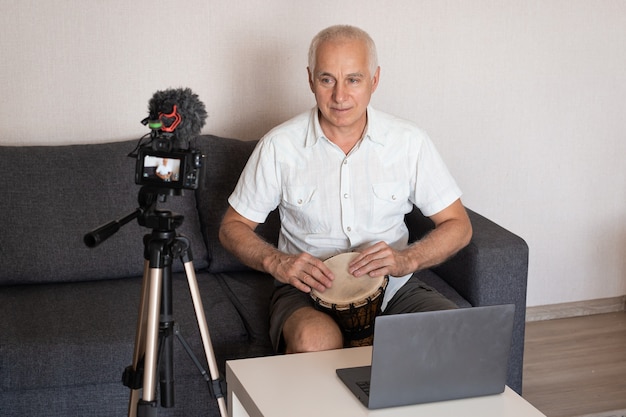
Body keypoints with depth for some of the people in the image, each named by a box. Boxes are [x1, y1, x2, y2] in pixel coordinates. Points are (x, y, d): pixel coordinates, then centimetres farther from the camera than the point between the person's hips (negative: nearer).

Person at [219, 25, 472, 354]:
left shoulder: (409, 142, -1)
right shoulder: (279, 146, -4)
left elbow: (458, 225, 4)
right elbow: (233, 227, 5)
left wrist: (407, 259, -15)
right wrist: (276, 262, -15)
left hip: (393, 288, 3)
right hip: (307, 289, -2)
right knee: (316, 340, -38)